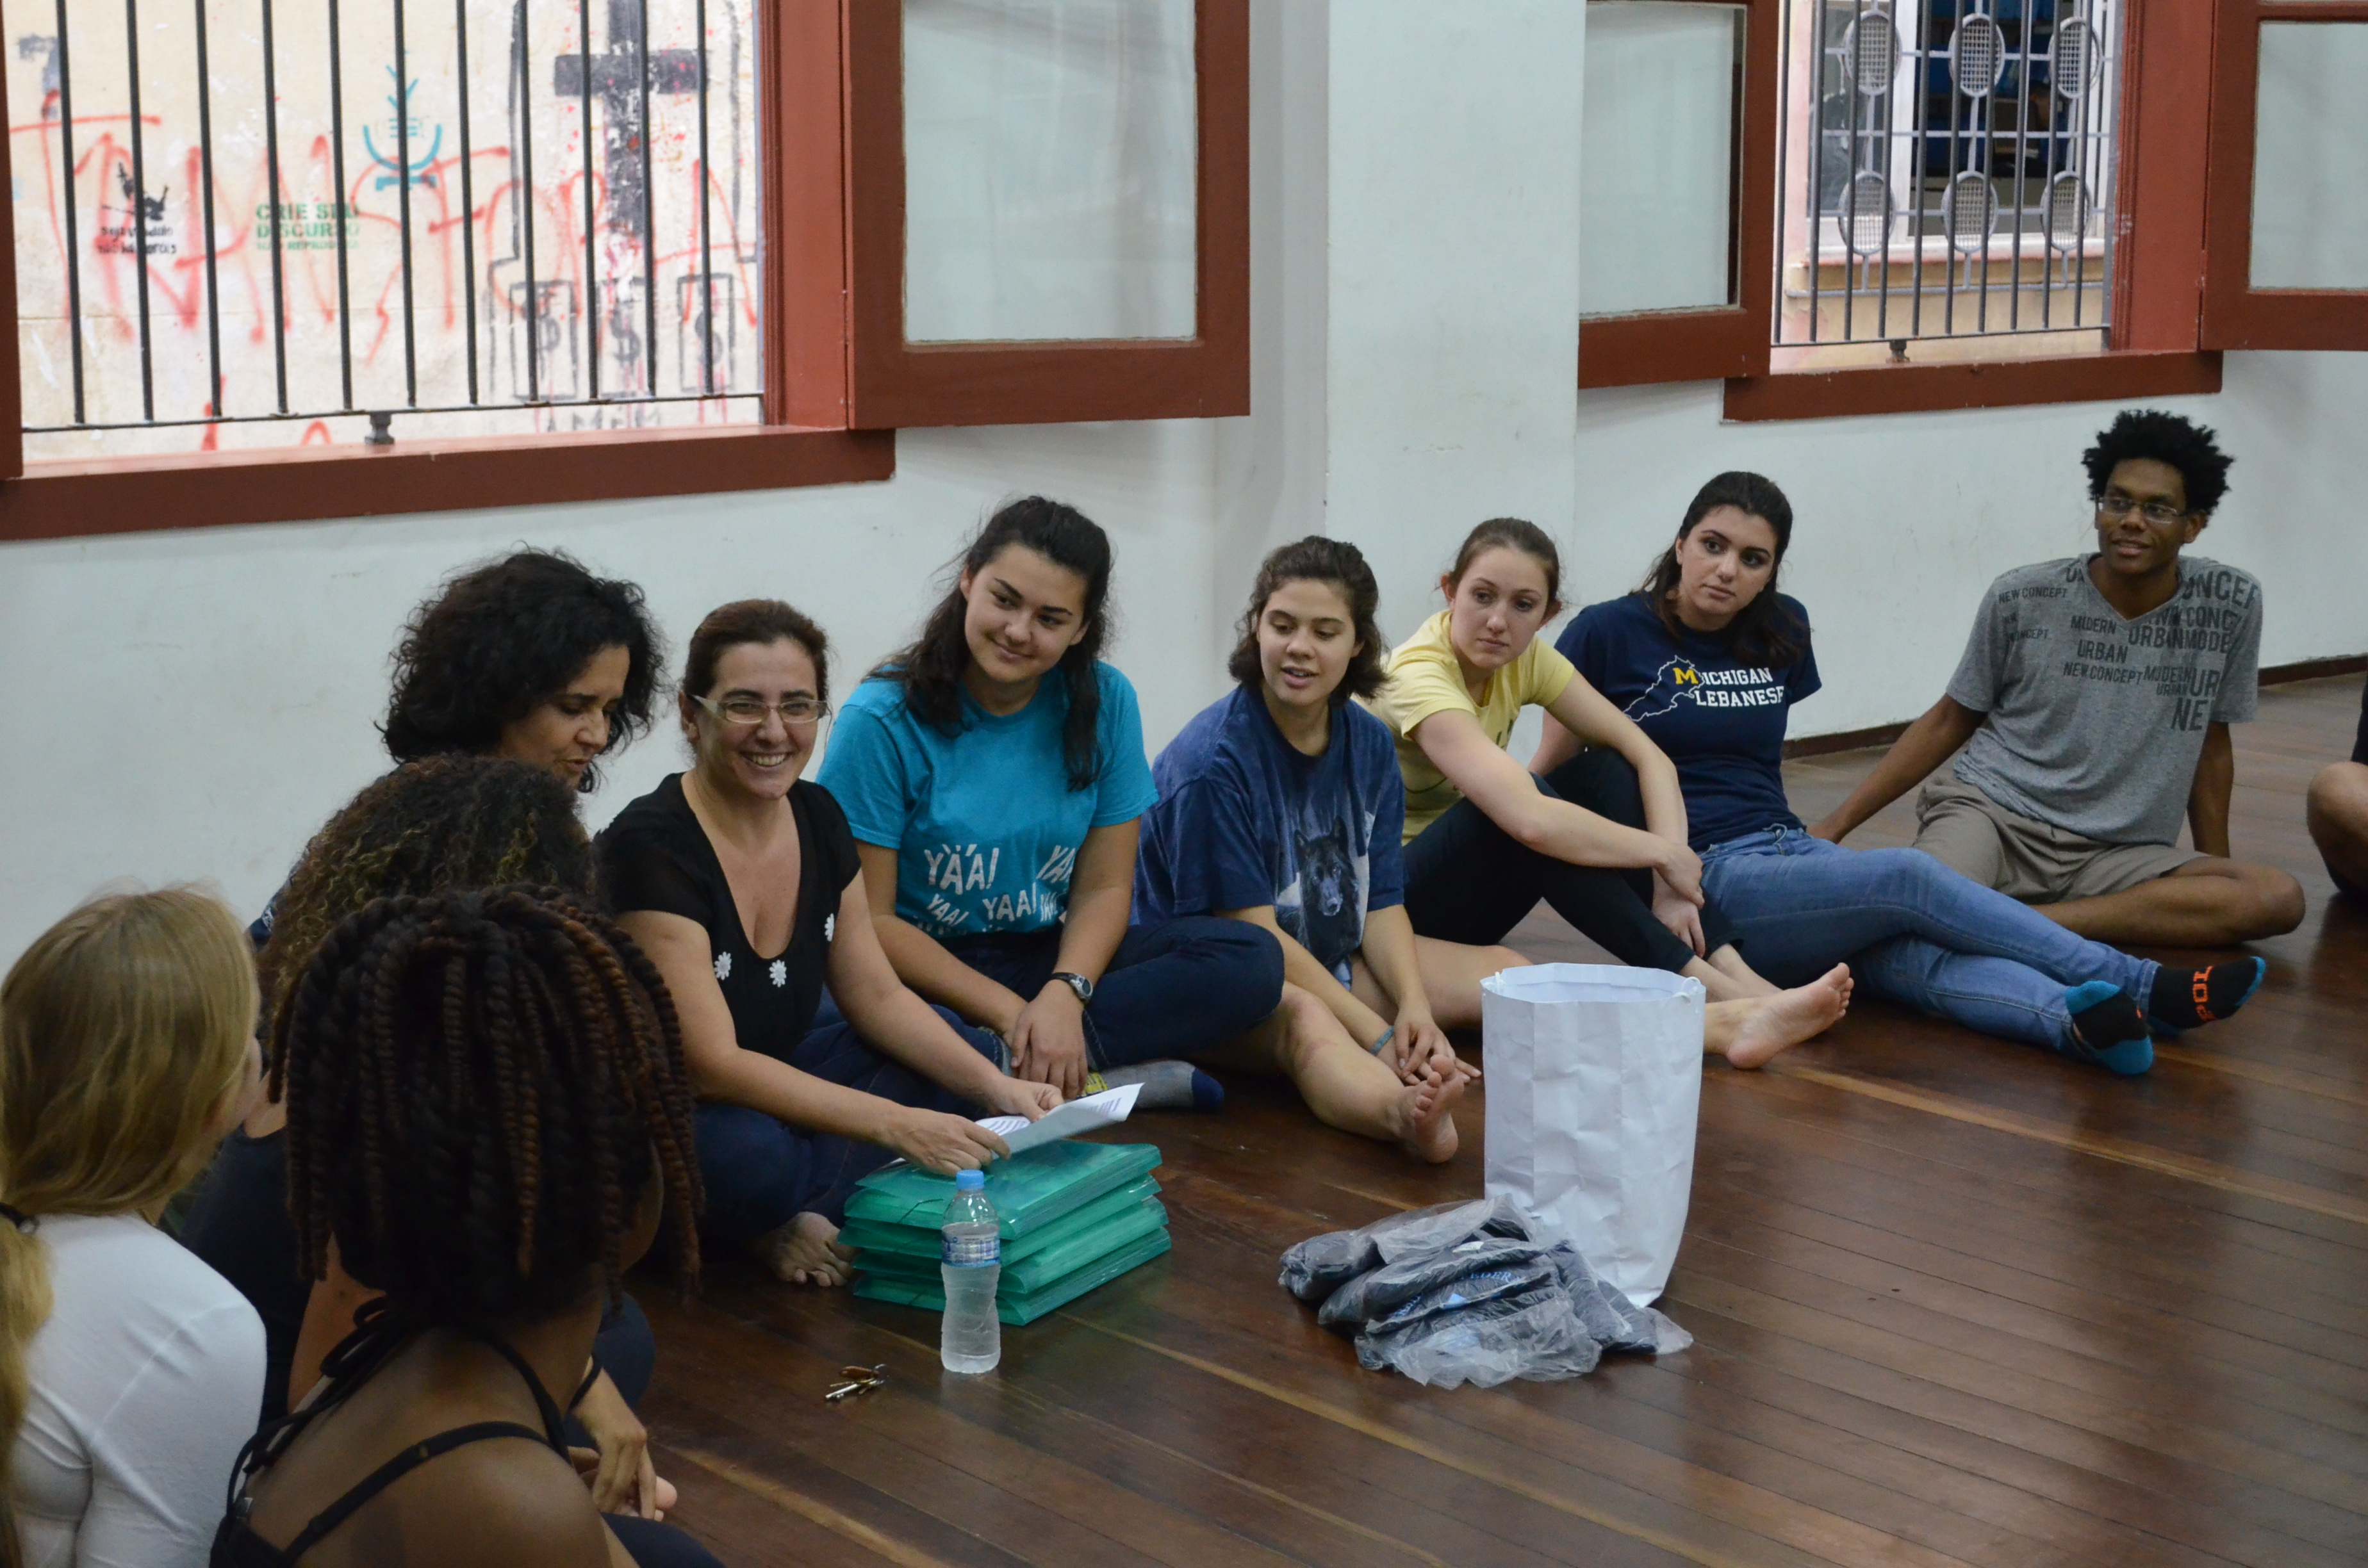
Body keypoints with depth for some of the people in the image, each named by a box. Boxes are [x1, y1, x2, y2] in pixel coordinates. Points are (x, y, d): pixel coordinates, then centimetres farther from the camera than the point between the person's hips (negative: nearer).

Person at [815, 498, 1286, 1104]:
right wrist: (1009, 1013, -19)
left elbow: (1104, 887, 2)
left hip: (1048, 956, 4)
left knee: (1251, 958, -17)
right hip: (923, 972, -4)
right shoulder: (883, 721, -11)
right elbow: (868, 918, -12)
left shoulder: (1104, 702, 1)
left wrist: (1065, 993, -19)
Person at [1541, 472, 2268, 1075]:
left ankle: (2082, 1020, -57)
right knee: (1908, 877, -27)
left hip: (1786, 852, 5)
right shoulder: (1610, 633, -1)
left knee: (1912, 955, -29)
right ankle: (2140, 985, -32)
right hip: (1699, 880, -5)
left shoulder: (1781, 631, 16)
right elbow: (1549, 767, 3)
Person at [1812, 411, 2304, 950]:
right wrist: (1836, 825, 6)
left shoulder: (2231, 604, 1)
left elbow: (2211, 744, 13)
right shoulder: (2022, 600, -2)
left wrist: (2217, 876, 16)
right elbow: (1949, 722, 10)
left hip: (2113, 855, 5)